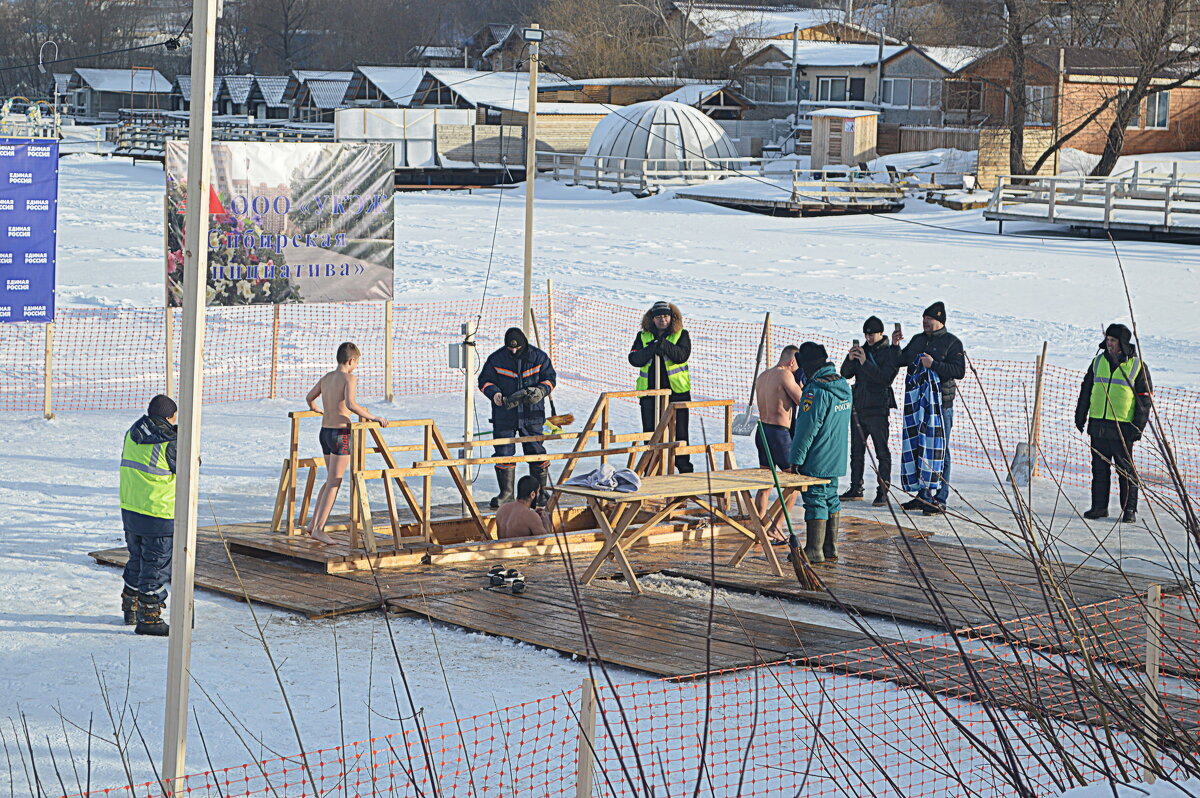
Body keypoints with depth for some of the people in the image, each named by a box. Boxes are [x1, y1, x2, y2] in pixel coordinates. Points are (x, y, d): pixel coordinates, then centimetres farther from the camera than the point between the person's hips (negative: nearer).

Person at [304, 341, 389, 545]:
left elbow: (309, 397, 27)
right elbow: (351, 404, -29)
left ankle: (313, 524, 19)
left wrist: (316, 409, 49)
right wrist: (373, 418, -23)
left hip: (325, 432, 8)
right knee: (334, 483, -3)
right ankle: (319, 529, -6)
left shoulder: (326, 378, 11)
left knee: (331, 480, 20)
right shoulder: (349, 379, -12)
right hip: (341, 434, -8)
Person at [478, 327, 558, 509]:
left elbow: (550, 378, 7)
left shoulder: (539, 357, -1)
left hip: (531, 414, 0)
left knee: (536, 452, 2)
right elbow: (484, 380, 5)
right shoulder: (496, 359, -3)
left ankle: (541, 492, 15)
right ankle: (506, 493, 13)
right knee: (504, 453, 1)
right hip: (504, 414, 0)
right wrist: (494, 393, -16)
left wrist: (541, 390, -14)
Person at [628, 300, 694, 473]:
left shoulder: (681, 335, 4)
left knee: (679, 432, 1)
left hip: (677, 390, -2)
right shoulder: (643, 337, 9)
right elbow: (634, 359, -4)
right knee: (650, 431, 5)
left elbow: (682, 355, -13)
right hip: (649, 390, 2)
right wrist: (651, 349, -19)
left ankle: (684, 468, 10)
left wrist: (665, 346, -27)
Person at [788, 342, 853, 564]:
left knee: (815, 500, -3)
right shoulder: (844, 386, 8)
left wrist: (796, 458, -14)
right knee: (830, 498, 14)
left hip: (817, 460, -9)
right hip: (837, 458, 9)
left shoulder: (816, 391, -20)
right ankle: (830, 549, 19)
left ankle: (814, 551, 0)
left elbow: (807, 429, -19)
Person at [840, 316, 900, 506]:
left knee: (882, 452, -6)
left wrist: (865, 363, -22)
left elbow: (886, 378, -17)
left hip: (877, 410, -6)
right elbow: (845, 374, 9)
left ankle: (882, 491, -5)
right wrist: (850, 359, -11)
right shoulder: (862, 351, 13)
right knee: (856, 451, 12)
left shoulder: (890, 353, -4)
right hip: (858, 408, 7)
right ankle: (856, 489, 20)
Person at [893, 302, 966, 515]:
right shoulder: (918, 340, 16)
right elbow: (902, 361, 21)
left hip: (941, 403, -7)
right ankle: (923, 496, 20)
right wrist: (895, 346, 4)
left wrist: (934, 364, -21)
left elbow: (959, 371, -14)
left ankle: (940, 500, -2)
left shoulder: (952, 342, -5)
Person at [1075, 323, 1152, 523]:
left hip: (1123, 428, -4)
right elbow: (1086, 390, 19)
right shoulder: (1098, 362, 11)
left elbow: (1145, 399, 0)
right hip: (1098, 424, 4)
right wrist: (1080, 416, 14)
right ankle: (1099, 506, 15)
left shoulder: (1137, 366, -1)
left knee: (1126, 469, -2)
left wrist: (1138, 426, -7)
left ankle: (1129, 509, 4)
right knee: (1099, 467, 8)